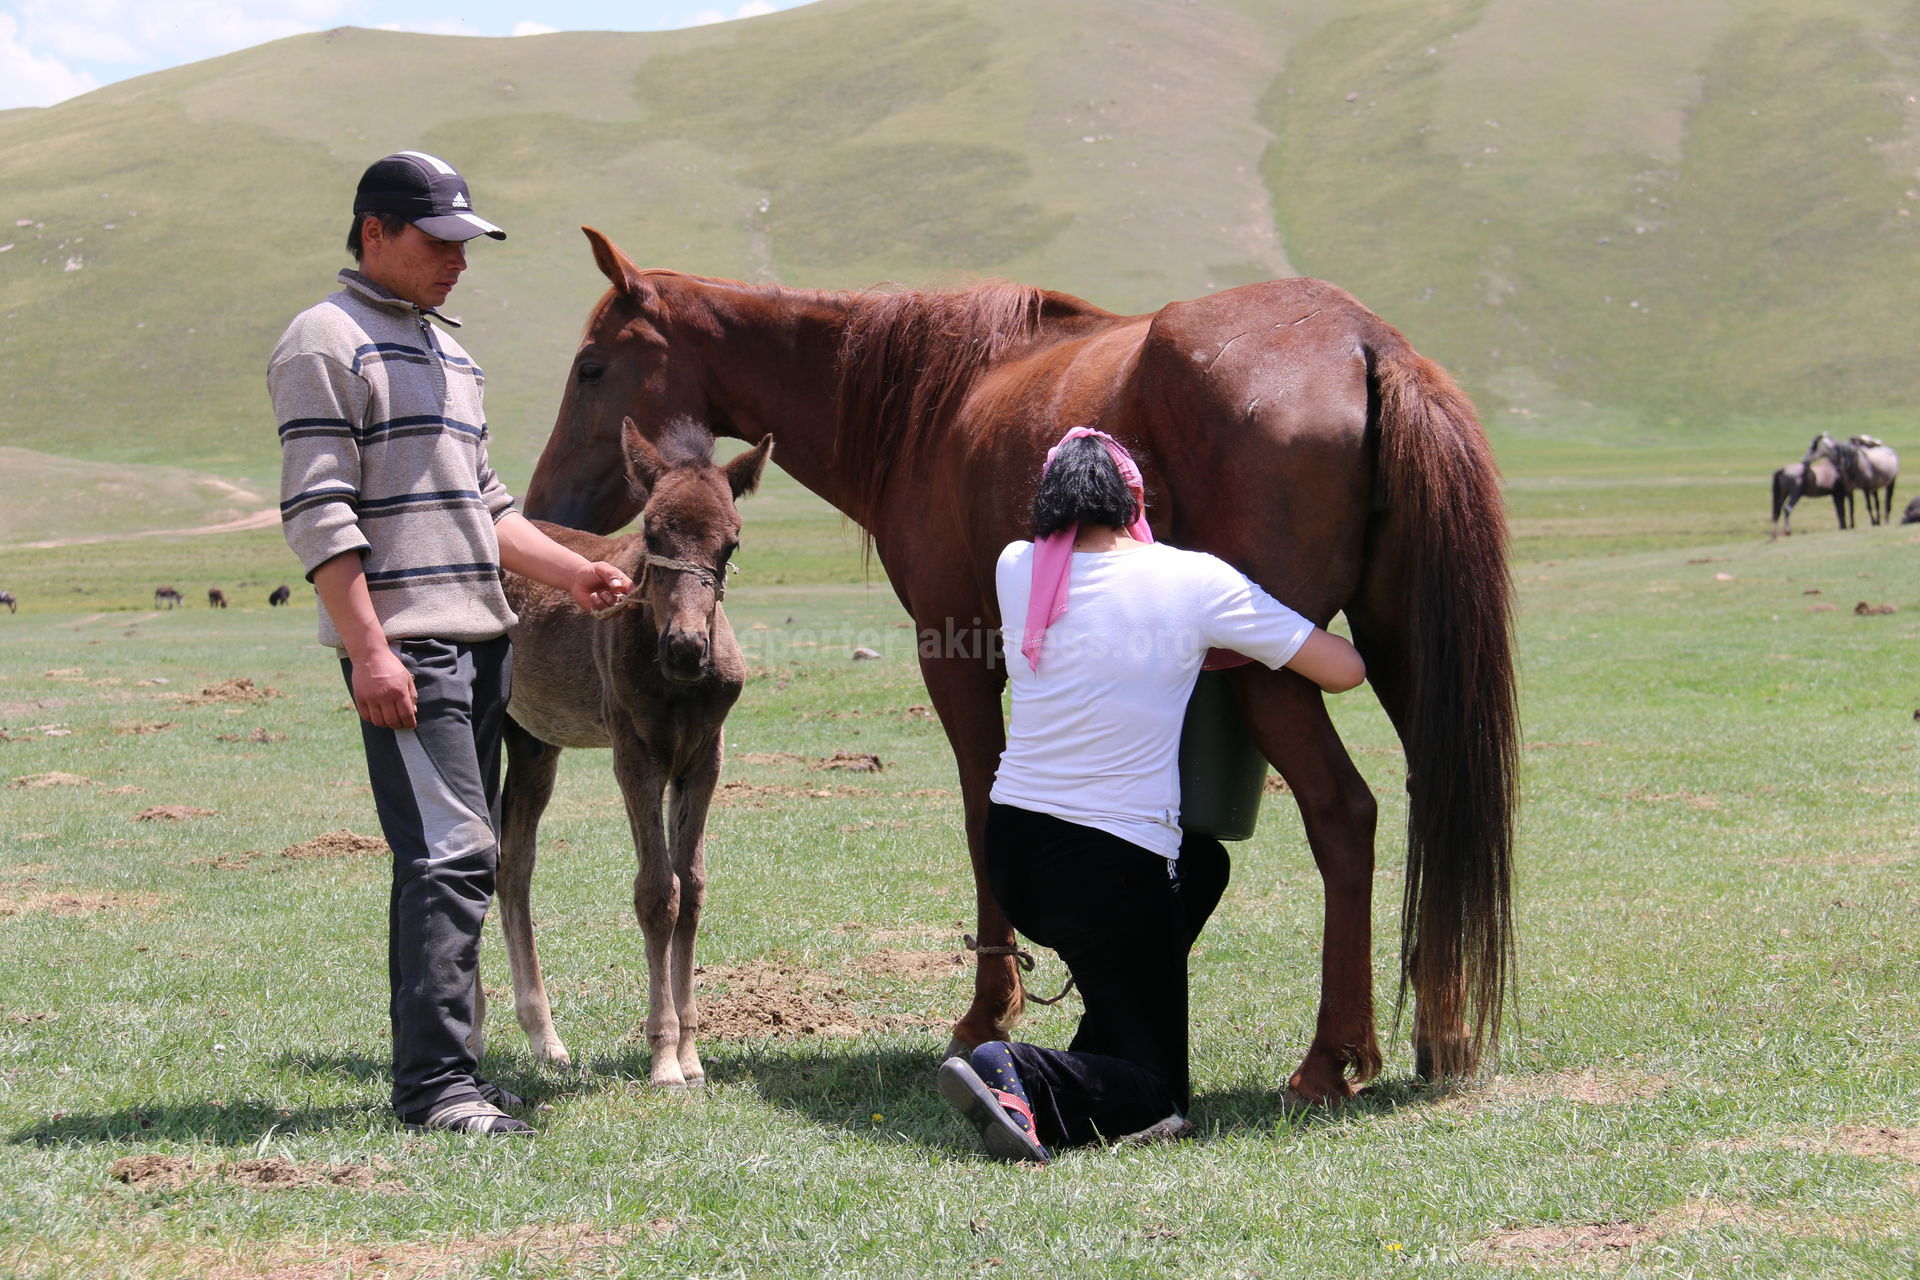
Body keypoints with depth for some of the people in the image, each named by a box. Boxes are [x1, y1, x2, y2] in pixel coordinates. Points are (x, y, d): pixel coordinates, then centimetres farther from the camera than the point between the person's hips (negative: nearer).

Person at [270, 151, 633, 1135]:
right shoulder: (327, 343, -6)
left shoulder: (443, 348, 22)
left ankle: (442, 1079, 13)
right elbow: (318, 514, -14)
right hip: (406, 645, -9)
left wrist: (571, 573, 14)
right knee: (449, 853, -15)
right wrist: (368, 648, -21)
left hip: (480, 638, 9)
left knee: (463, 857, 9)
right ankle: (434, 1084, -13)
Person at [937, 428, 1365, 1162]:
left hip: (1010, 853, 6)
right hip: (1113, 871, -5)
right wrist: (1262, 648, 18)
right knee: (1156, 1089, 11)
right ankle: (1021, 1079, -21)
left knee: (1202, 863, 34)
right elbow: (1344, 670, -2)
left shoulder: (1016, 569, 0)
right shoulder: (1193, 582, -9)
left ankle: (1100, 1060, 22)